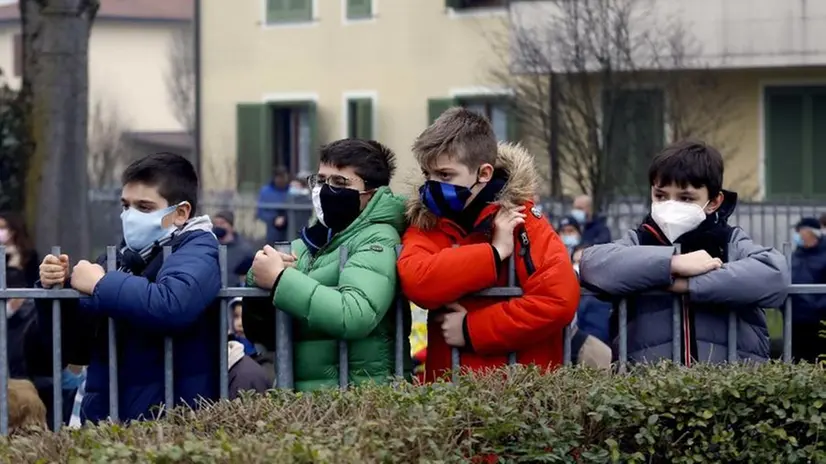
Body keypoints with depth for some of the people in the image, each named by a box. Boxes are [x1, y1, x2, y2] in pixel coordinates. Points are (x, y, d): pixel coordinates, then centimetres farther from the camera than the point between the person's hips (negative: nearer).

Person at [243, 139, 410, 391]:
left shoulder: (377, 240, -3)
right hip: (298, 393, 6)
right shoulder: (309, 244, 14)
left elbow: (354, 316, -20)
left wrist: (280, 279, -15)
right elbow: (260, 334, 14)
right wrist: (260, 280, -3)